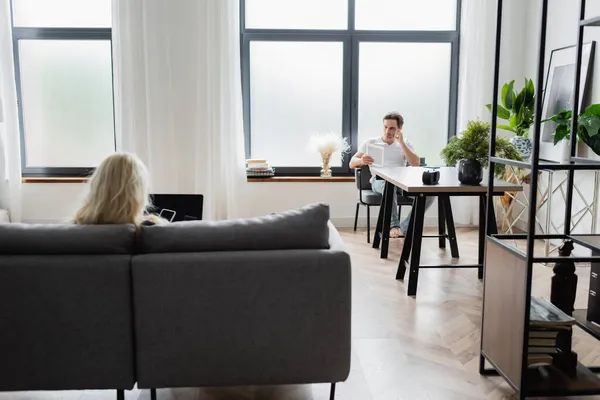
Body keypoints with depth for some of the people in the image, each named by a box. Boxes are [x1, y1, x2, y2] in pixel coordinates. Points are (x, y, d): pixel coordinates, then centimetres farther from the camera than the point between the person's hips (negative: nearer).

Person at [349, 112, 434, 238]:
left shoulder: (406, 144, 18)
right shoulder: (371, 143, 14)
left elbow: (416, 163, 0)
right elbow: (352, 163, 5)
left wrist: (401, 142, -5)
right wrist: (361, 161, -20)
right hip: (379, 181, -3)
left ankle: (405, 228, -18)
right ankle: (394, 225, -36)